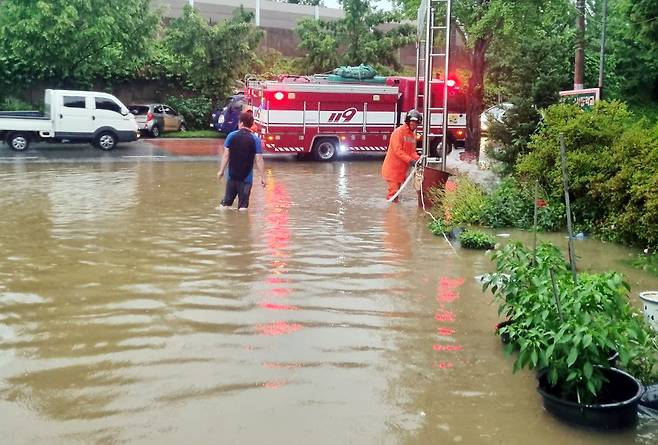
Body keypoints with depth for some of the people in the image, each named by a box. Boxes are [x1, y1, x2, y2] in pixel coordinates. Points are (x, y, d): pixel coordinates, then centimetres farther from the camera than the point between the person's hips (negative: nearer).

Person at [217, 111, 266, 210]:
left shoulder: (231, 136, -3)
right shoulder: (255, 139, -7)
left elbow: (226, 155, -4)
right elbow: (259, 160, -10)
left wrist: (221, 171, 4)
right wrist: (262, 177, -5)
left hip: (232, 176, 2)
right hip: (246, 177, -2)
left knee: (226, 201, 15)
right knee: (243, 205, 5)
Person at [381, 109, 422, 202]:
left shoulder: (413, 135, 11)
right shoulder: (398, 132, -15)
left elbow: (412, 151, 12)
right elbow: (397, 150, -23)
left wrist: (417, 159, -9)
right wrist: (410, 160, -29)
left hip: (402, 168, 8)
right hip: (393, 167, -8)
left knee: (397, 189, 18)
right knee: (394, 190, -8)